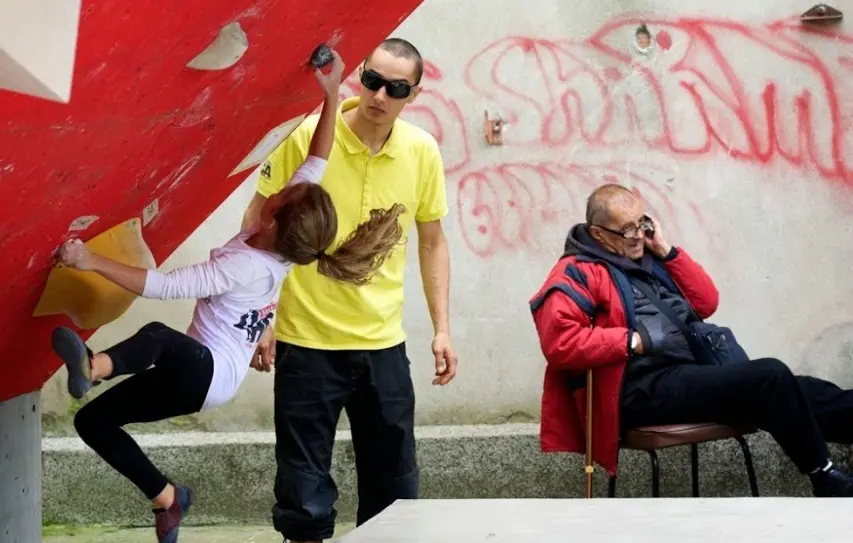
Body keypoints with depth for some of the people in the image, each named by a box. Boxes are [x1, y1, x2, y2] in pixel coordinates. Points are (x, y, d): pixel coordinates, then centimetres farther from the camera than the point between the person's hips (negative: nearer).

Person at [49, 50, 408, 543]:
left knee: (159, 335, -42)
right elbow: (316, 165, 2)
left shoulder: (248, 266, -24)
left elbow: (165, 286, -30)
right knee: (93, 420, 11)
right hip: (198, 376, 9)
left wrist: (93, 261, -31)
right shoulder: (286, 246, -3)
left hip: (210, 373, -9)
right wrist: (331, 98, -2)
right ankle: (166, 497, 16)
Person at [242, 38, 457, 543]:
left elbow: (432, 242, 11)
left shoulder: (423, 152, -1)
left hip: (383, 344, 3)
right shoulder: (304, 136, -10)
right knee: (304, 488, 2)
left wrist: (442, 328, 6)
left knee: (394, 489, 10)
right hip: (306, 340, -3)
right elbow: (257, 227, -2)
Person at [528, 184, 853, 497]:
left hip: (696, 371, 9)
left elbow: (706, 303, 20)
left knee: (795, 392, -1)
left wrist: (667, 252, 10)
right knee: (770, 377, -21)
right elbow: (558, 343, -20)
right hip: (646, 388, -9)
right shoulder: (578, 273, -4)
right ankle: (826, 479, -8)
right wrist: (634, 340, -17)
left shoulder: (647, 258, 20)